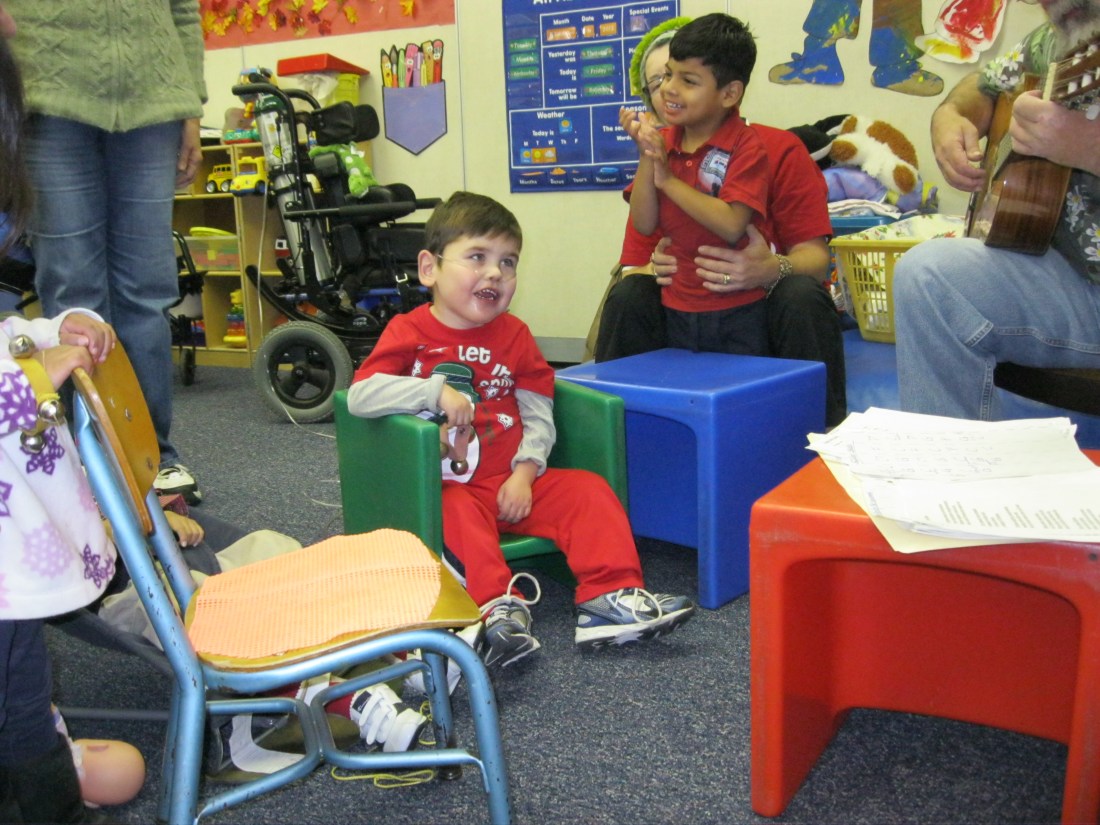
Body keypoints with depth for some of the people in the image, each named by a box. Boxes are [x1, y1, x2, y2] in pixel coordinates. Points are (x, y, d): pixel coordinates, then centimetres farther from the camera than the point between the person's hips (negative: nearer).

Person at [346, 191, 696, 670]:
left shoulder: (513, 334, 10)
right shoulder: (409, 332, -3)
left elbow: (538, 413, 5)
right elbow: (360, 396, -17)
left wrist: (525, 472, -10)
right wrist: (433, 391, -28)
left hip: (516, 484, 4)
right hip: (446, 487, -4)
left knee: (587, 490, -11)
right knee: (458, 514, -35)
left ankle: (611, 600, -19)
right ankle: (498, 609, -42)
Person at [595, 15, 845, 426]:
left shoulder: (779, 150, -8)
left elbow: (814, 255, -14)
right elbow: (633, 267, -2)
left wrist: (772, 270, -37)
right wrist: (655, 268, -27)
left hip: (764, 311, -2)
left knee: (803, 296, -32)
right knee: (628, 295, -22)